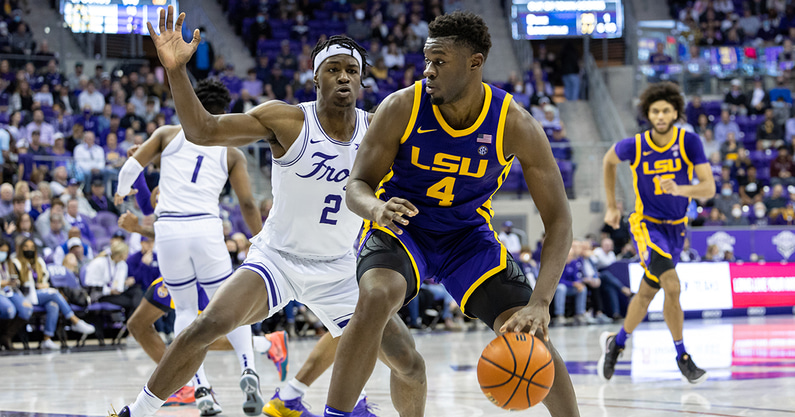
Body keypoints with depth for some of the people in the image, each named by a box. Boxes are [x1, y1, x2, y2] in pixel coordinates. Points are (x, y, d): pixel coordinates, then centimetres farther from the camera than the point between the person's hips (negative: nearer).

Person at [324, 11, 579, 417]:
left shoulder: (515, 125, -22)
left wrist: (540, 302, -33)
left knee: (529, 332, -13)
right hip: (400, 227, -1)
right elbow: (357, 184, -13)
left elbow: (558, 221, -19)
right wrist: (376, 208, -41)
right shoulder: (401, 108, -21)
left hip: (467, 233, 1)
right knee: (376, 297, -33)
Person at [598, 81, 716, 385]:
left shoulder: (689, 143, -14)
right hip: (647, 224, -3)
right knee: (672, 286, -24)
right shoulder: (634, 146, -15)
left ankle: (616, 342, 37)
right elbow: (609, 161, 8)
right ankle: (682, 355, -11)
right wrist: (612, 207, 12)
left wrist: (679, 189, -38)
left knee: (647, 293, 14)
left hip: (676, 226, 3)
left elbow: (709, 188, -19)